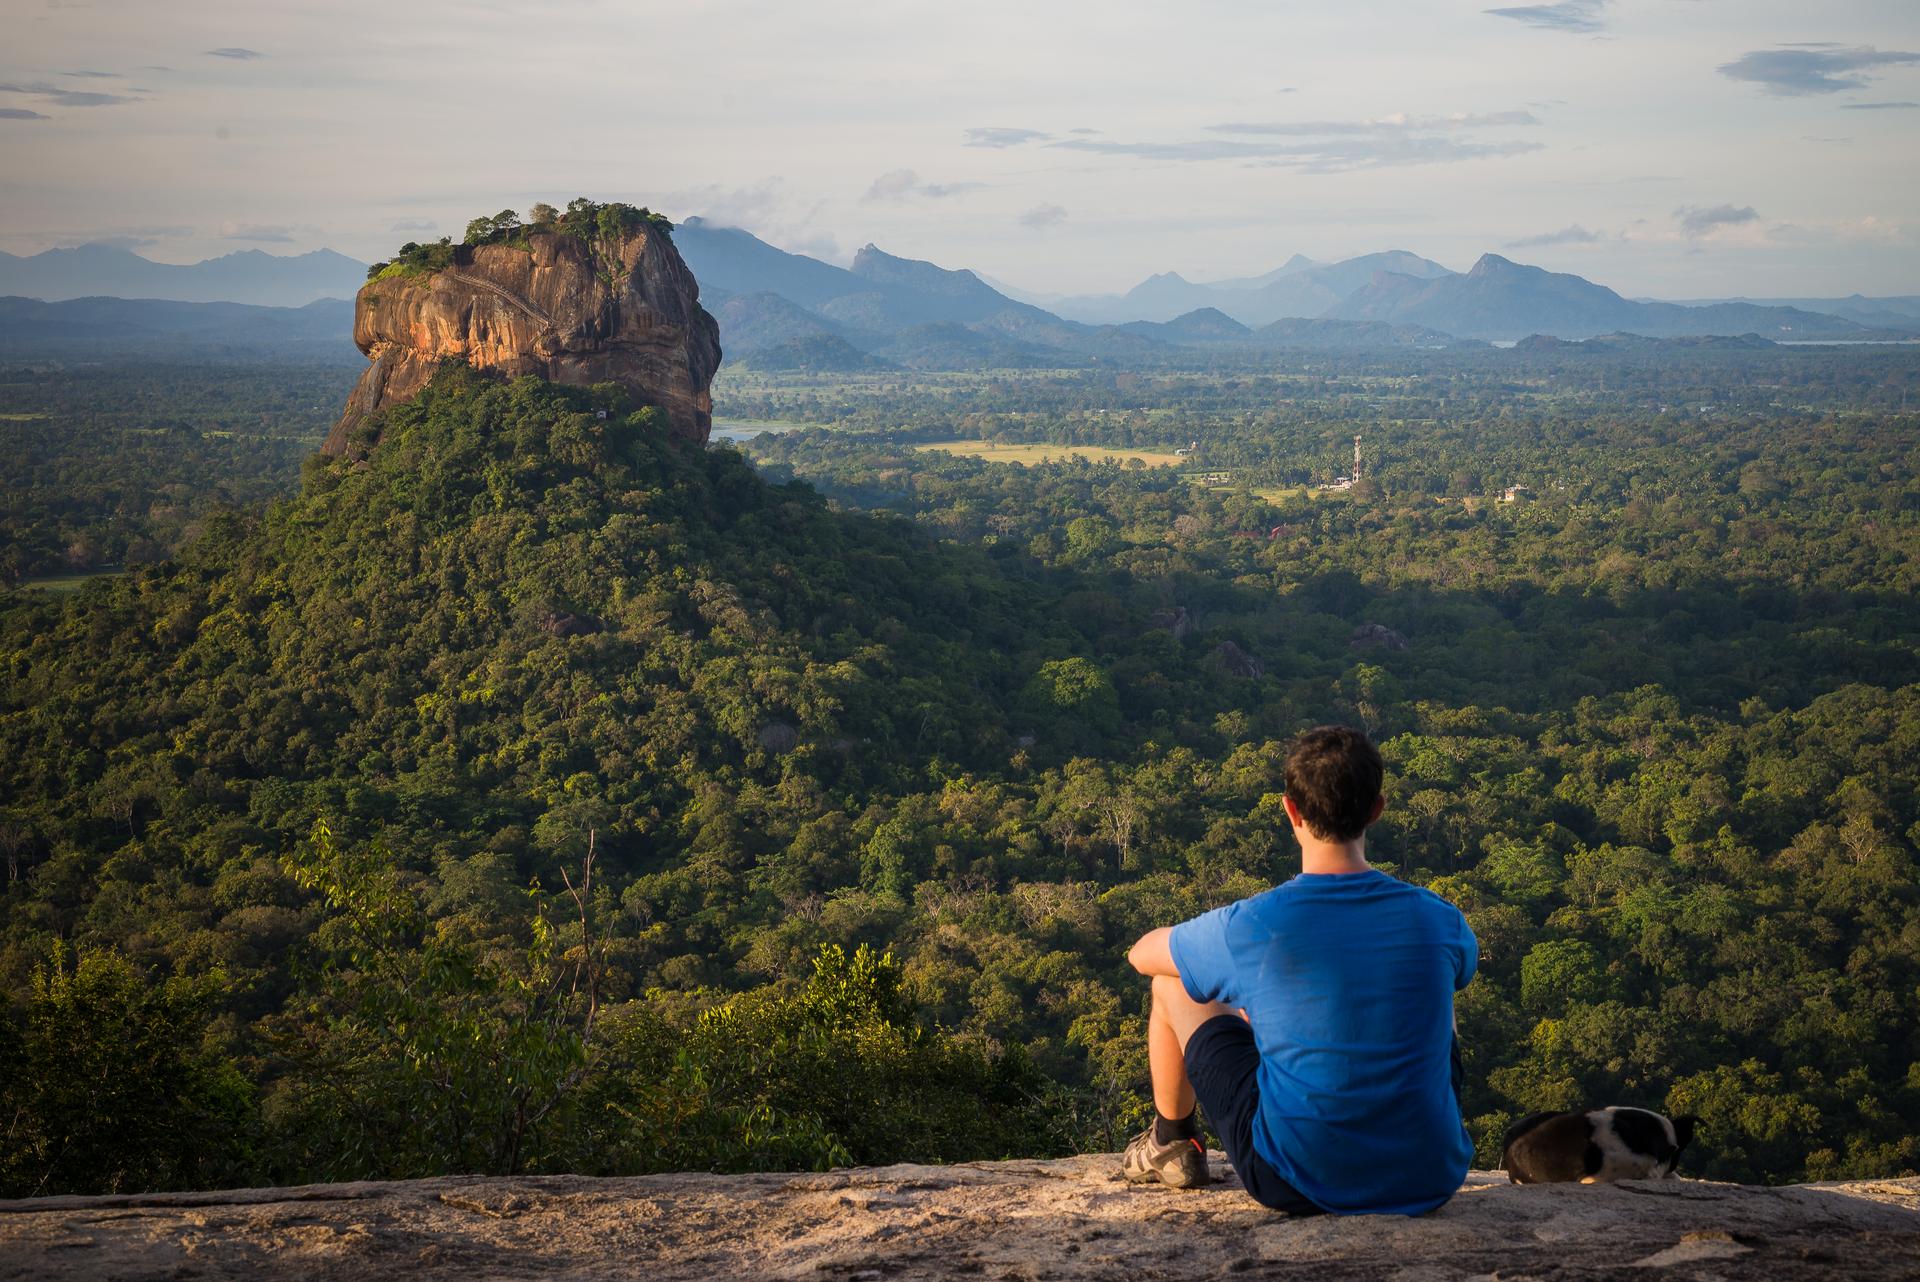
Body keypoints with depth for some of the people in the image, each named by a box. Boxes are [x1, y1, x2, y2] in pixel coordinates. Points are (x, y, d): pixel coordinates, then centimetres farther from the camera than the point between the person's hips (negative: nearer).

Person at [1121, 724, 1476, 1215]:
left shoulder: (1249, 926, -18)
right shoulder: (1438, 920, -9)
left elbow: (1141, 953, 4)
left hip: (1299, 1184, -3)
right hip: (1433, 1180, 3)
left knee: (1171, 984, 13)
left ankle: (1171, 1143, 37)